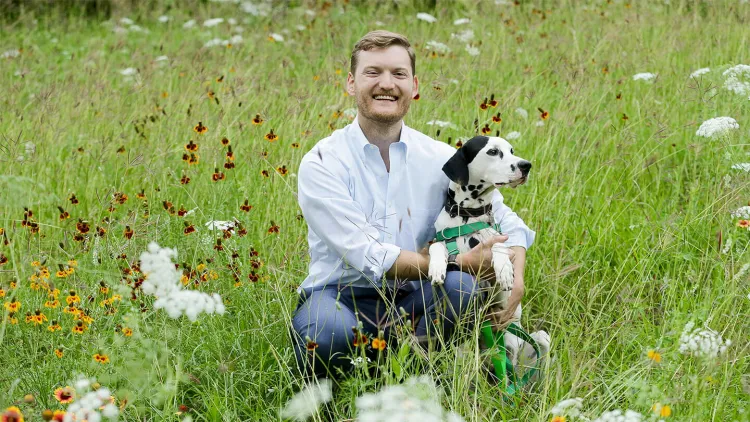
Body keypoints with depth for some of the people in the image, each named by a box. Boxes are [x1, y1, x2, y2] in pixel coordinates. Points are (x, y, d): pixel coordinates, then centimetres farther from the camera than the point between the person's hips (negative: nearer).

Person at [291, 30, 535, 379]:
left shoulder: (440, 159, 3)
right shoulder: (321, 164, -9)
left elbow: (508, 224, 7)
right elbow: (371, 258, -18)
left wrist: (515, 278, -15)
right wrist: (463, 262, -18)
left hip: (412, 299, 4)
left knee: (460, 286, -29)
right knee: (329, 337, -39)